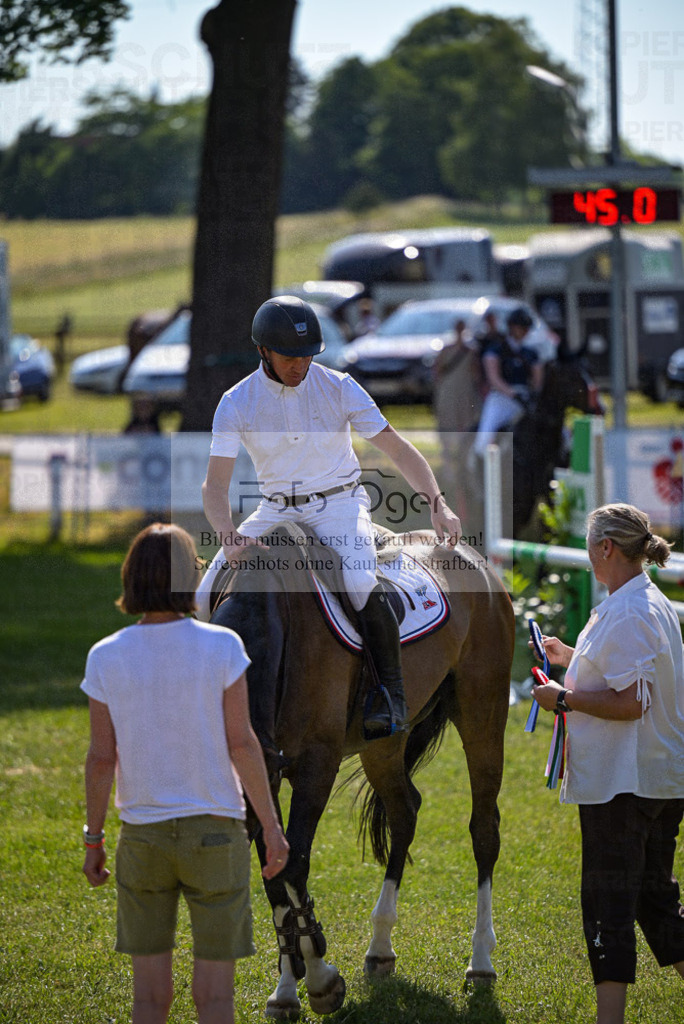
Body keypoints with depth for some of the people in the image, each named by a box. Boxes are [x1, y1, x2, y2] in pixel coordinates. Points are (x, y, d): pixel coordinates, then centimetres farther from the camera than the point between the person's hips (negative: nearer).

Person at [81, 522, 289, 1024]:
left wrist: (93, 838, 7)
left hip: (142, 836, 2)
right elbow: (242, 745, -10)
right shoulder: (221, 647, -10)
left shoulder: (106, 658, -5)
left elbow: (101, 759, -4)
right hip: (215, 831, -2)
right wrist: (272, 826, -3)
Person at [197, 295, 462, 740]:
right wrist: (229, 536, -33)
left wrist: (438, 504, -20)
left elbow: (398, 448, -6)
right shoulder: (237, 403, -8)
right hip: (276, 511, 3)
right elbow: (216, 484, -12)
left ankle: (392, 694, -19)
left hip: (339, 504, -3)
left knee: (361, 585, -33)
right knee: (209, 597, -11)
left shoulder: (339, 387, -9)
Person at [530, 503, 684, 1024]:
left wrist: (564, 698, -15)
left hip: (622, 781, -10)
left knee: (610, 902, -6)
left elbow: (629, 703, -26)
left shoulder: (627, 615, -20)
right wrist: (573, 658, 27)